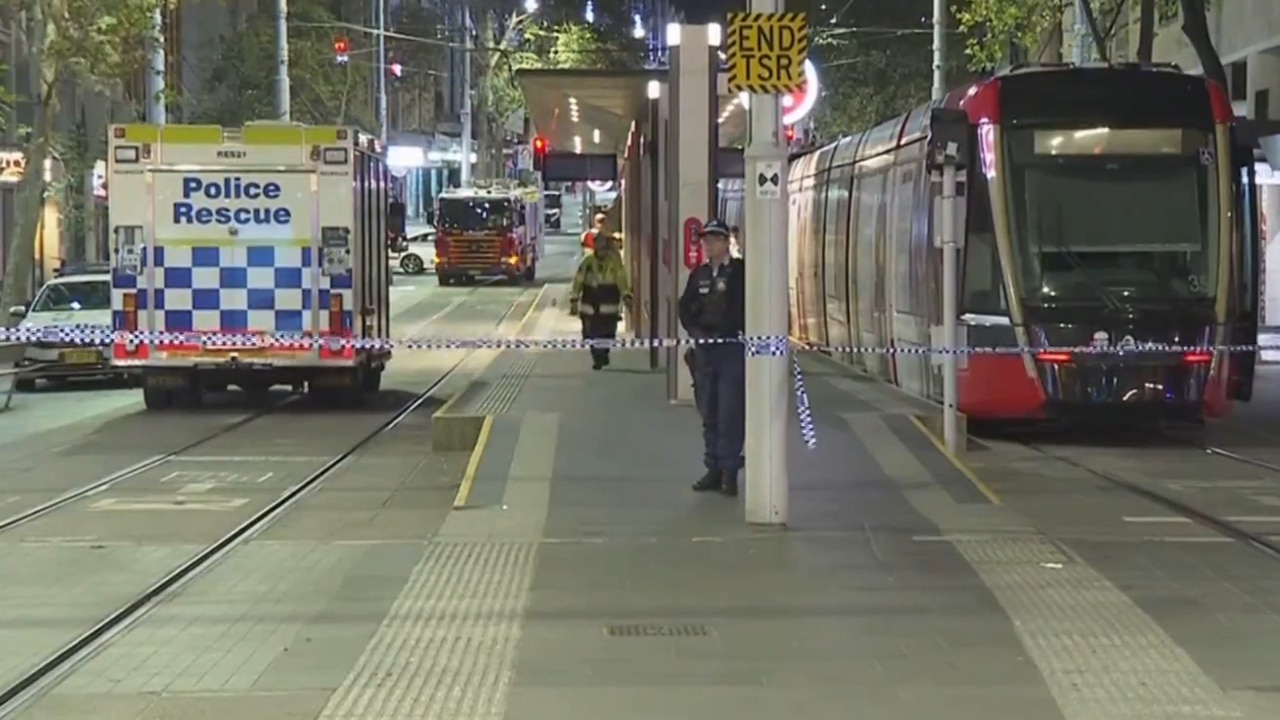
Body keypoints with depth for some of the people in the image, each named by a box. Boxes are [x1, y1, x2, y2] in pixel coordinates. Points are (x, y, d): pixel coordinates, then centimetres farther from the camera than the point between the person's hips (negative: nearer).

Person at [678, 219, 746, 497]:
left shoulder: (741, 271, -4)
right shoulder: (699, 274, 12)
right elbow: (685, 308, 14)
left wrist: (735, 333, -14)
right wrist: (696, 331, -2)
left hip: (733, 349, -5)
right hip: (704, 349, 5)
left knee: (730, 412, -7)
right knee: (709, 413, 9)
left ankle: (729, 470, -2)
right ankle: (714, 468, 16)